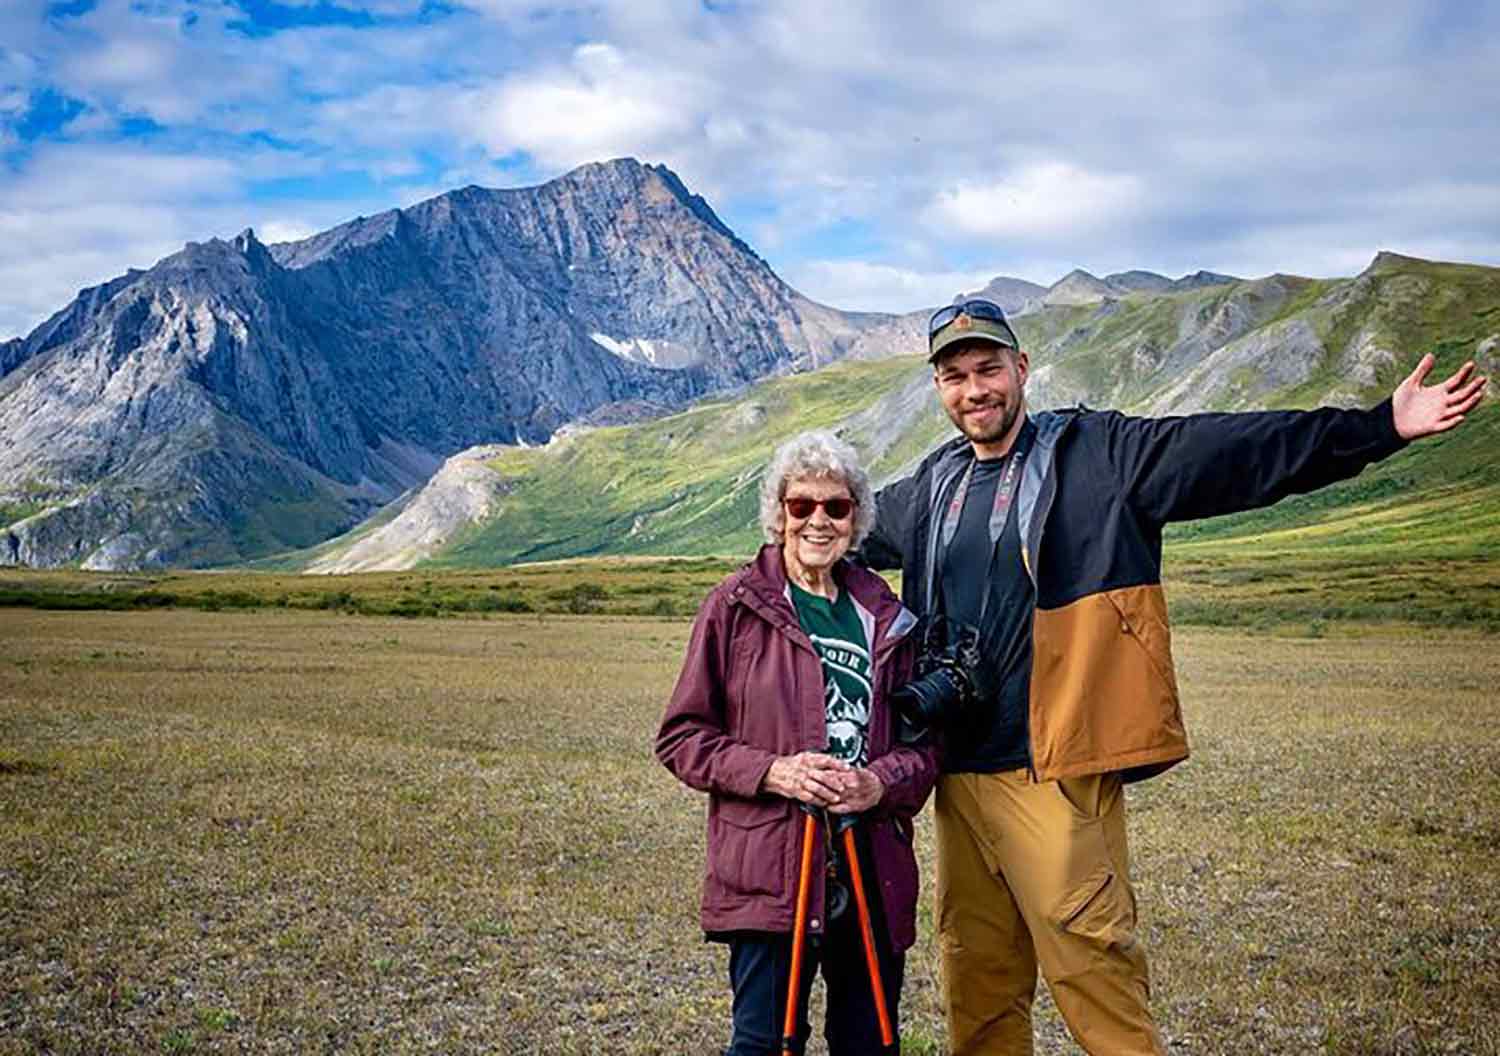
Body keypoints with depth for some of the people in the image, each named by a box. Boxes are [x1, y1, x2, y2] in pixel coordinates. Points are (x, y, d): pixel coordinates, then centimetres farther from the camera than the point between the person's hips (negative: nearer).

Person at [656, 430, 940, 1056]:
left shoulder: (884, 617, 10)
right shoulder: (736, 607, -2)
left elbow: (923, 740, 12)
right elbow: (680, 738, -1)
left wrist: (879, 783, -9)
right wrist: (771, 771, -15)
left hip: (874, 870, 4)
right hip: (768, 869, -4)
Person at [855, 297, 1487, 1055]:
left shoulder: (1101, 454, -3)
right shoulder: (931, 487, 13)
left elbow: (1238, 451, -13)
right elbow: (857, 530, 34)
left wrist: (1379, 429, -21)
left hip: (1053, 772, -5)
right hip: (959, 770, 6)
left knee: (1087, 959, -8)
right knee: (976, 976, 14)